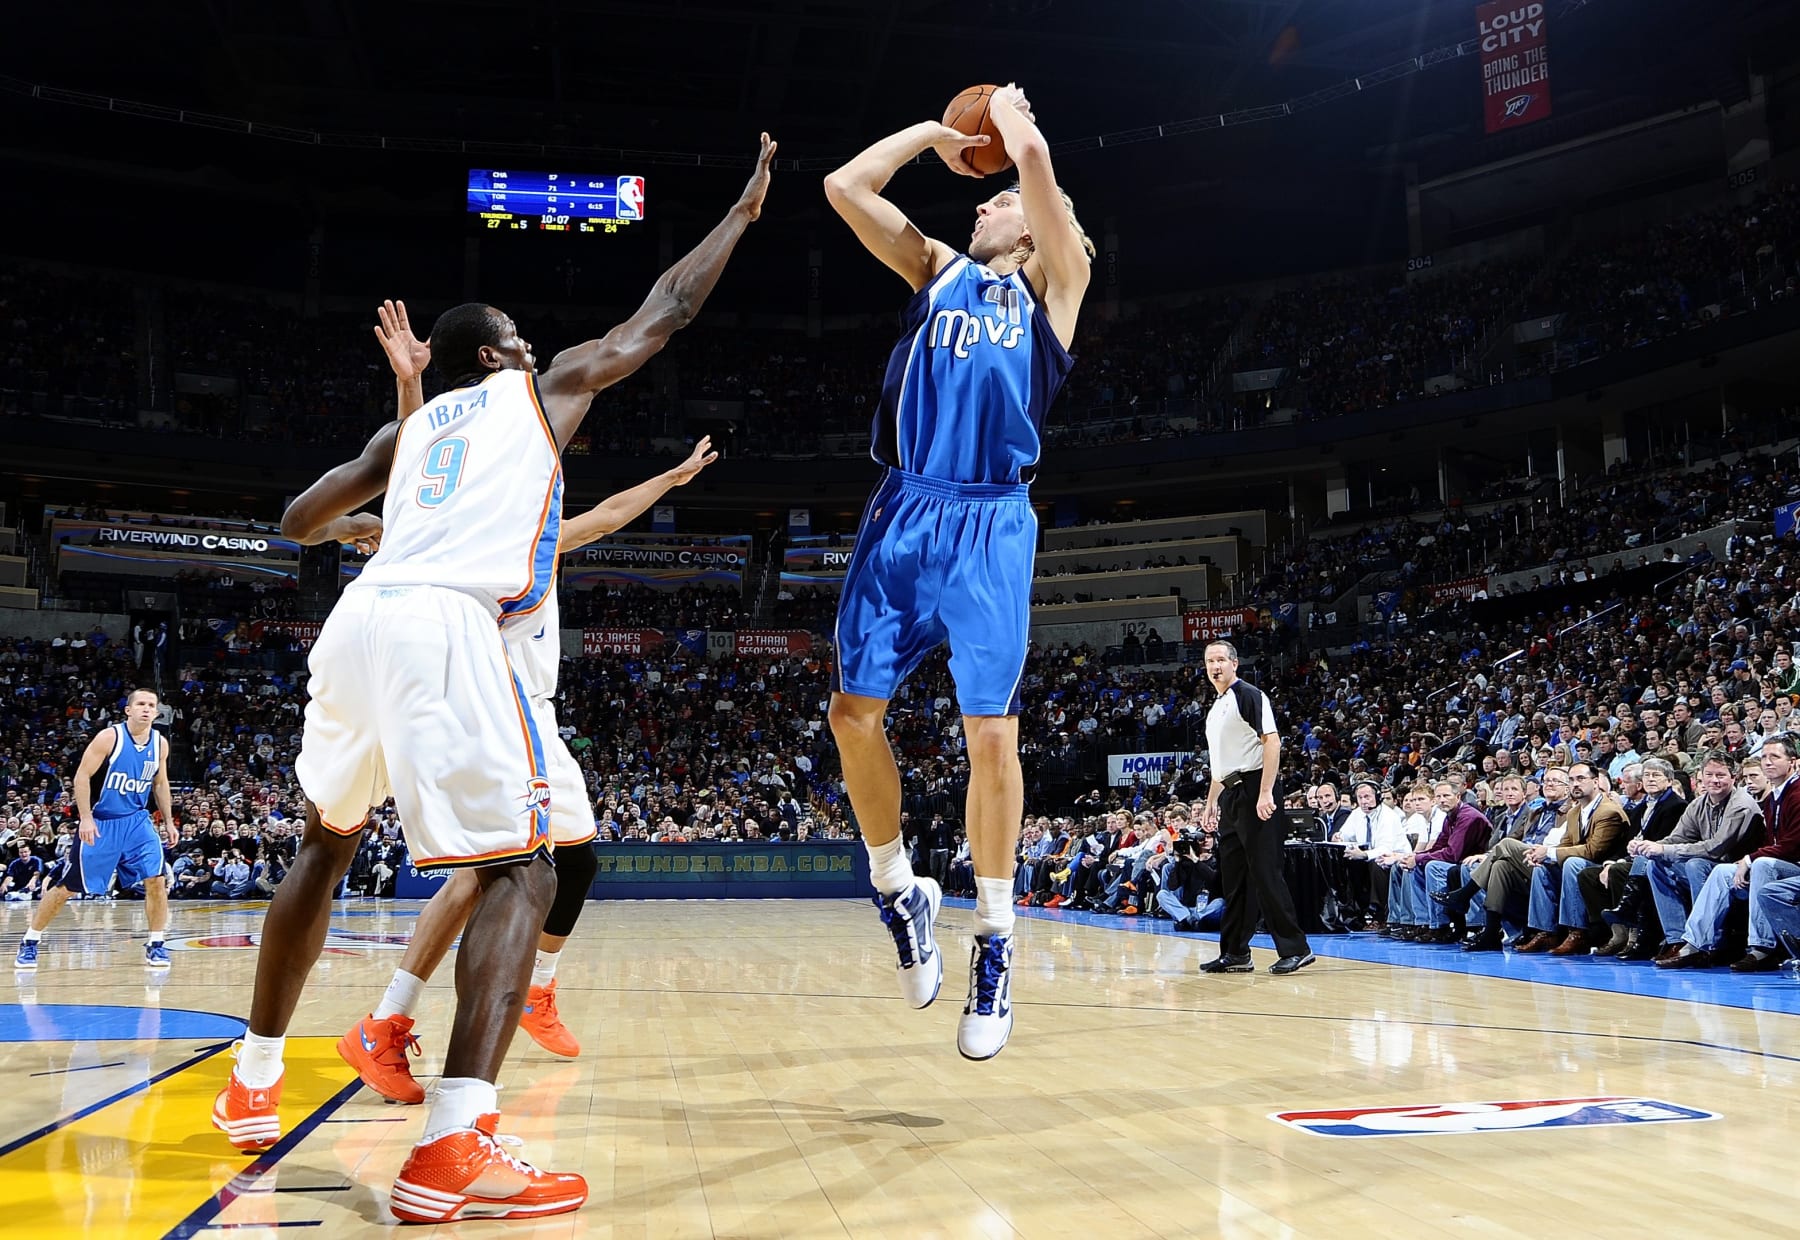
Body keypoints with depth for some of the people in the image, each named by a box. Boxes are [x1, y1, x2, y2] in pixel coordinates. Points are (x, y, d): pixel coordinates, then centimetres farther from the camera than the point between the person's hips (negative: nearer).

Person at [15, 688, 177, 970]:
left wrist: (169, 821, 10)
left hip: (136, 821, 3)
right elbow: (82, 776, -13)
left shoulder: (160, 743, 0)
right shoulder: (109, 737, -14)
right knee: (66, 886, 2)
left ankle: (156, 945, 1)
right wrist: (86, 818, -20)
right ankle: (30, 943, 19)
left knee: (156, 880, -11)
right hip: (100, 822, -3)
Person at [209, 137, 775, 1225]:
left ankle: (254, 1083, 37)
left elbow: (298, 522, 33)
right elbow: (665, 313, 26)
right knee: (522, 872, -5)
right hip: (447, 626, -6)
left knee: (327, 843, 27)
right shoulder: (545, 388, 18)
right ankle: (452, 1152, -21)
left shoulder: (410, 427, 28)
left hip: (357, 620, 7)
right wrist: (742, 214, 38)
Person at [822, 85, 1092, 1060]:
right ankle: (898, 891, 17)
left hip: (990, 524, -3)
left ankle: (995, 942, 5)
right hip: (904, 512, 4)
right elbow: (844, 185, 16)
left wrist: (1011, 112, 20)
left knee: (991, 731, -8)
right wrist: (934, 131, 24)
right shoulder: (936, 269, 22)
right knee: (853, 711, -3)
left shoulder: (1053, 279, 13)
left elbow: (1036, 159, 0)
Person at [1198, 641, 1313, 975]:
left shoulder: (1248, 695, -7)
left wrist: (1265, 794, -23)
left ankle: (1295, 949, -3)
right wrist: (1210, 804, 23)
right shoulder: (1215, 709, 20)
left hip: (1254, 791, -9)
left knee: (1264, 872, -9)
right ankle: (1235, 953, 15)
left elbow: (1272, 741, -17)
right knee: (1233, 877, 10)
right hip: (1230, 796, 9)